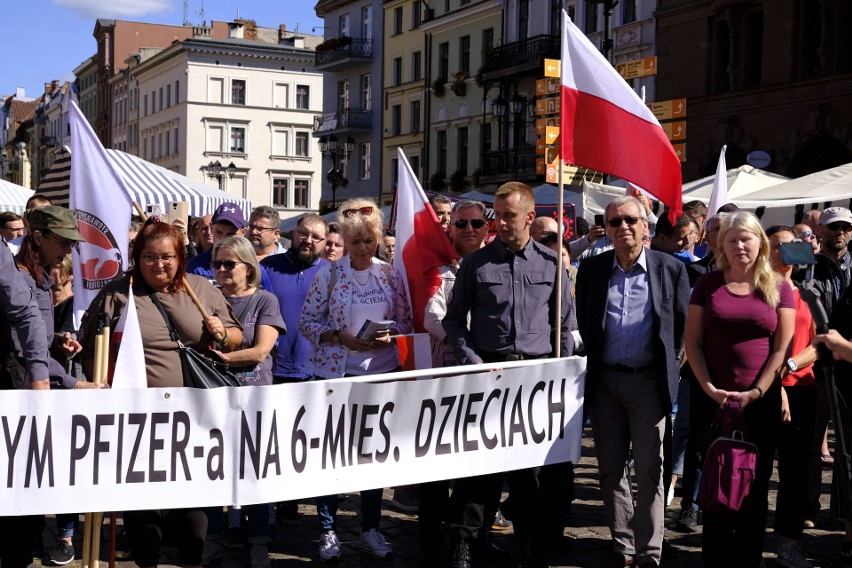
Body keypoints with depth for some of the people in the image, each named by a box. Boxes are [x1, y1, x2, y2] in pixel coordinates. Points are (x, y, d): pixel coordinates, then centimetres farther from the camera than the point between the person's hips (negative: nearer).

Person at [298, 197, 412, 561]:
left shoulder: (391, 274, 3)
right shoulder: (329, 274, -3)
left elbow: (405, 322, 7)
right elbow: (307, 322, -3)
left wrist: (389, 337, -13)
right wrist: (340, 337, -17)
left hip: (381, 372, 2)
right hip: (335, 372, -2)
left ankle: (370, 528, 20)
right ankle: (328, 530, 15)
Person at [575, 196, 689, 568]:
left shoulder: (671, 269, -2)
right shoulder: (591, 269, 4)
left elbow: (683, 323, 4)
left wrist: (669, 365, 3)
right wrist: (595, 360, 11)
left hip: (648, 381, -3)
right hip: (604, 380, 3)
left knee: (649, 470, 2)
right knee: (610, 468, 9)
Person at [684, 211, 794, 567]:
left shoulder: (779, 288, 4)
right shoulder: (707, 284, 5)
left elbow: (782, 347, -1)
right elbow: (692, 341, 2)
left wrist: (756, 392, -11)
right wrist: (708, 387, -10)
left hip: (761, 401, 0)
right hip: (714, 400, 0)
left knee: (755, 486, 6)